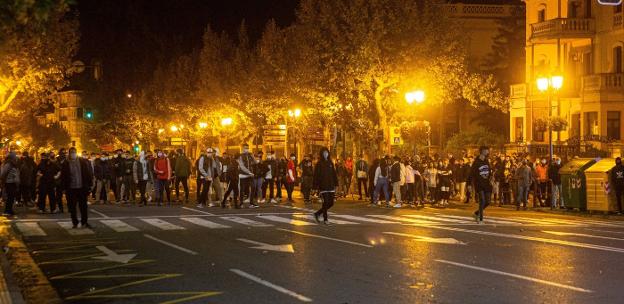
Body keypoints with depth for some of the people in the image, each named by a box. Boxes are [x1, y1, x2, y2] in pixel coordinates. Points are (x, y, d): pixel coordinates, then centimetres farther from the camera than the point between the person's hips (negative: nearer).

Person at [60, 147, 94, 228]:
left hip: (82, 188, 0)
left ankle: (84, 222, 14)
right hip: (71, 189, 0)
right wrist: (64, 186, -5)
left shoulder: (83, 162, 1)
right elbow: (63, 176, 3)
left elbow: (88, 173, 3)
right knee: (72, 207, 4)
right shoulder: (66, 164, 0)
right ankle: (75, 223, 14)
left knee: (83, 206, 4)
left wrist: (88, 184, -2)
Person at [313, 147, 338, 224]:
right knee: (326, 202, -8)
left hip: (330, 186, 6)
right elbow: (316, 176, -6)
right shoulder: (319, 164, -3)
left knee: (331, 203, 6)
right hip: (323, 187, -5)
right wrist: (316, 187, -11)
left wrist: (335, 185, 7)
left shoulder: (330, 163, 12)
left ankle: (317, 213, 22)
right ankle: (325, 219, 4)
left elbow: (334, 174, 13)